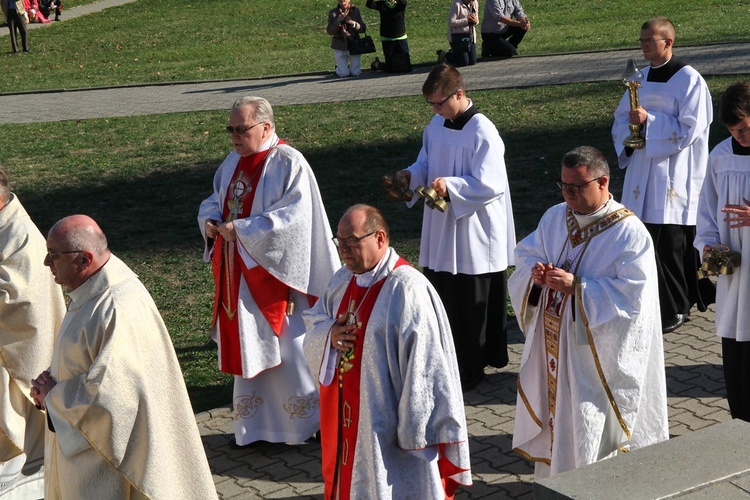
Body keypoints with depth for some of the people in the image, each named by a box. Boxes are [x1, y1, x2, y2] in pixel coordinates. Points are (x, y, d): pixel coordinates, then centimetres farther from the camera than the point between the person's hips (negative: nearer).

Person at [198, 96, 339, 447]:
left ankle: (310, 418, 18)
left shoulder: (289, 164, -13)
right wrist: (211, 221, -4)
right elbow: (214, 201, 20)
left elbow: (295, 215, -23)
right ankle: (255, 425, 24)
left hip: (275, 273, -7)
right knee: (249, 348, 13)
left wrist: (241, 229, -23)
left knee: (287, 348, 0)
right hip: (239, 276, 7)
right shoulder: (233, 162, 11)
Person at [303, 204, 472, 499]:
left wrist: (417, 431, -22)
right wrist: (329, 335, -8)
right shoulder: (343, 280, 5)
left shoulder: (406, 288, -21)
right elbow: (313, 324, 16)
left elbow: (424, 366, -23)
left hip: (389, 424, -7)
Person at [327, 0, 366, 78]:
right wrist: (338, 21, -25)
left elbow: (363, 28, -4)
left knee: (356, 73, -3)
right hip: (339, 47, -1)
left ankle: (352, 66, 34)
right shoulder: (333, 12, -3)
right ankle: (339, 68, 31)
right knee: (343, 74, -5)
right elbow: (329, 31, -11)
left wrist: (353, 23, -23)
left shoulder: (355, 11, -2)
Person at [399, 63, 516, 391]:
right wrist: (412, 175, -2)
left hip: (475, 234, -7)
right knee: (442, 299, 12)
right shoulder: (435, 127, 7)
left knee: (473, 305, 3)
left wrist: (450, 186, -29)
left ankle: (472, 370, 15)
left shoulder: (482, 132, -17)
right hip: (441, 229, 7)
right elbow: (426, 162, 19)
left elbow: (490, 184, -21)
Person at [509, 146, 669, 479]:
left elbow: (632, 293, -20)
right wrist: (535, 273, -12)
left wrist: (577, 287, -26)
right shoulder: (554, 217, 5)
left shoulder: (629, 233, -15)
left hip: (596, 350, -6)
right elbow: (525, 255, 12)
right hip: (552, 341, 6)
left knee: (588, 430, 0)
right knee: (554, 415, 17)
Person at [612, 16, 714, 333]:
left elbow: (689, 129, -14)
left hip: (674, 174, -6)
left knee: (669, 244, -7)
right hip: (642, 169, 7)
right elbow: (621, 117, 18)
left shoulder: (689, 80, -8)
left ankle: (674, 310, 3)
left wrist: (649, 121, -21)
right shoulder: (641, 78, 13)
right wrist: (628, 133, -4)